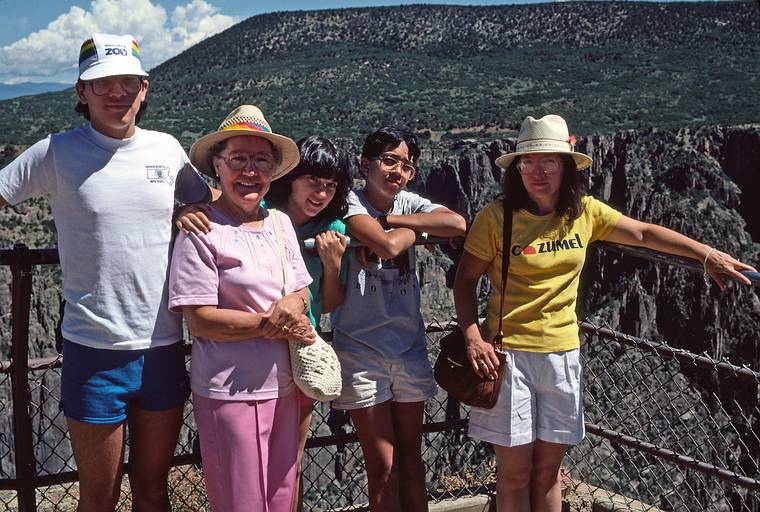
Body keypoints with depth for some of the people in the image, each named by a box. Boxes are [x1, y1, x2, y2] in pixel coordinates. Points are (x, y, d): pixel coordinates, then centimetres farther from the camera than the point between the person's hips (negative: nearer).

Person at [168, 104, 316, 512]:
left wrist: (292, 303, -12)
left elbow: (301, 293, 12)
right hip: (230, 392, -6)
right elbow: (199, 320, -14)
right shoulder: (201, 230, -11)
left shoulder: (279, 222, 8)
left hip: (282, 386, 6)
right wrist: (270, 324, -16)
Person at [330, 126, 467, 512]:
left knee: (411, 458, 13)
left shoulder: (408, 203, 5)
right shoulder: (351, 203, -9)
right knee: (382, 468, 3)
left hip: (409, 346, 5)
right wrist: (413, 229, -7)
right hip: (362, 349, -5)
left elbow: (457, 225, -14)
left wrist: (393, 219, -14)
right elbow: (389, 246, -27)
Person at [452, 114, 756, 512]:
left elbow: (643, 233, 8)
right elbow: (465, 280, -5)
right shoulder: (496, 218, -10)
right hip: (508, 354, -4)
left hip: (562, 354, 4)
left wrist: (708, 254, 4)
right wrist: (473, 337, -17)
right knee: (514, 475, 3)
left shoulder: (584, 212, 1)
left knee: (547, 472, 14)